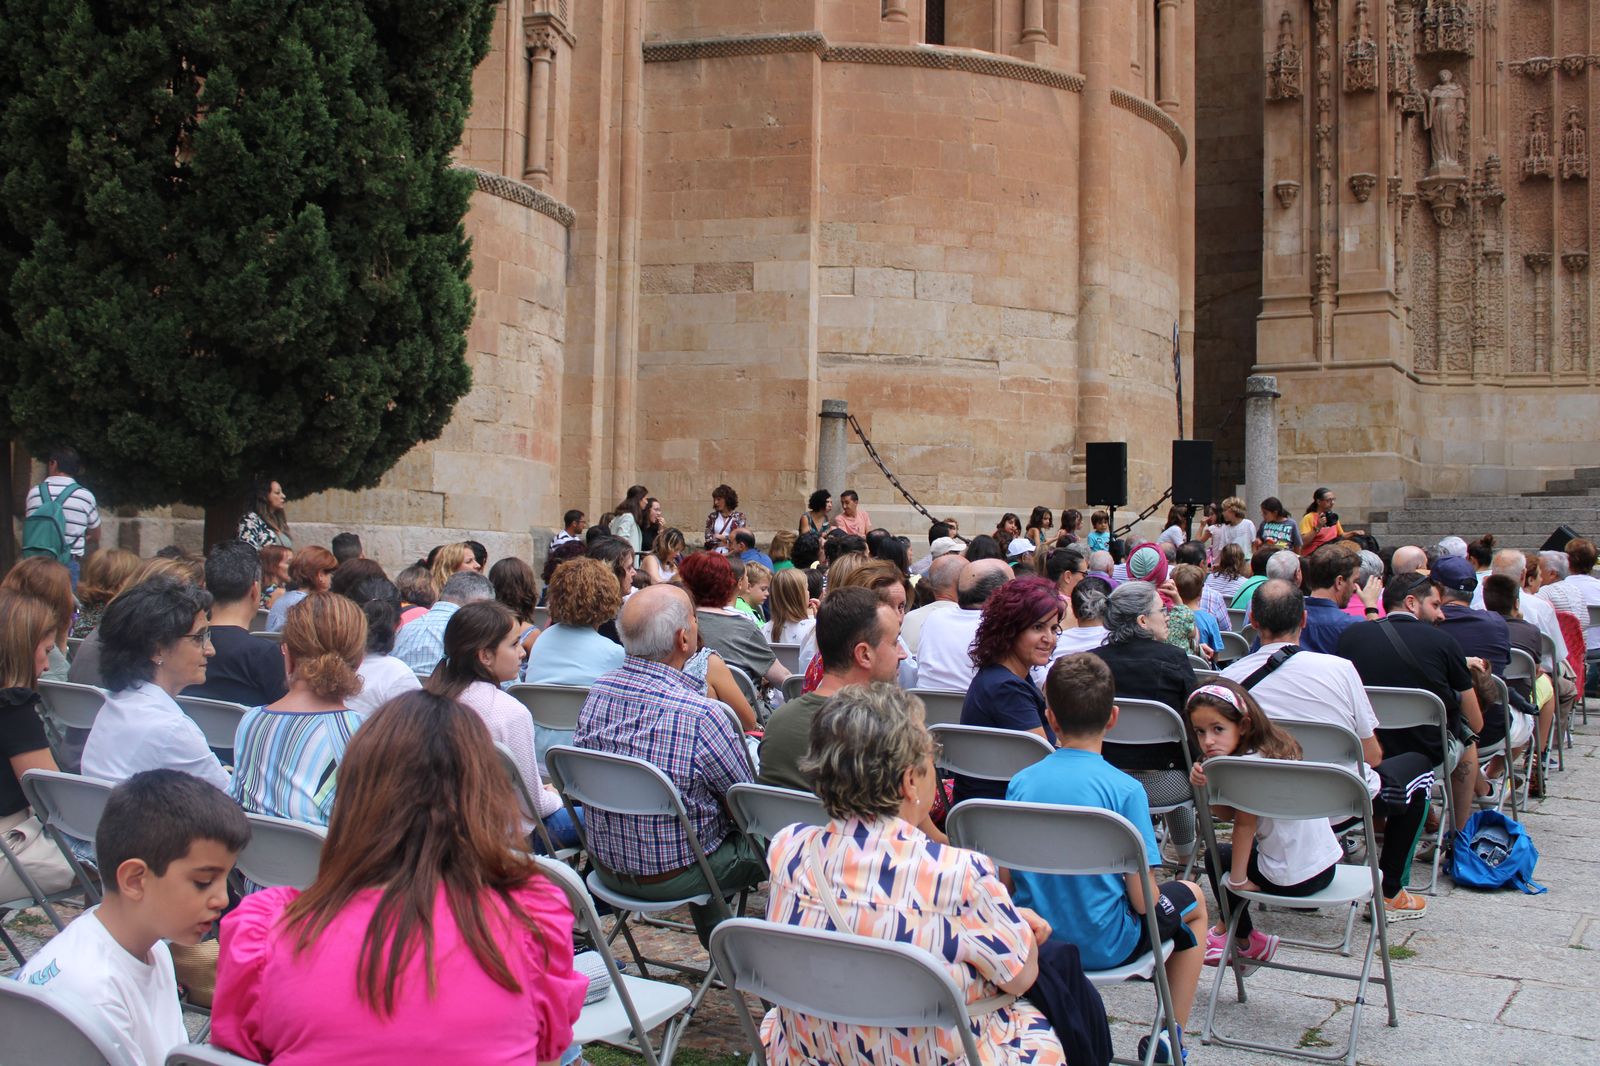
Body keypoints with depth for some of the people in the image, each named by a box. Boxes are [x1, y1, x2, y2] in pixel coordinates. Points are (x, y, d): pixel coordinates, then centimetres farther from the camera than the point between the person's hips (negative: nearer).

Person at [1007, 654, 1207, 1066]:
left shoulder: (1020, 783, -6)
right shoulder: (1124, 789, -17)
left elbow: (1006, 882, -1)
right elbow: (1143, 899, -15)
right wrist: (1149, 896, 8)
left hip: (1032, 941, 4)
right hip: (1102, 946, -4)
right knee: (1190, 897, 24)